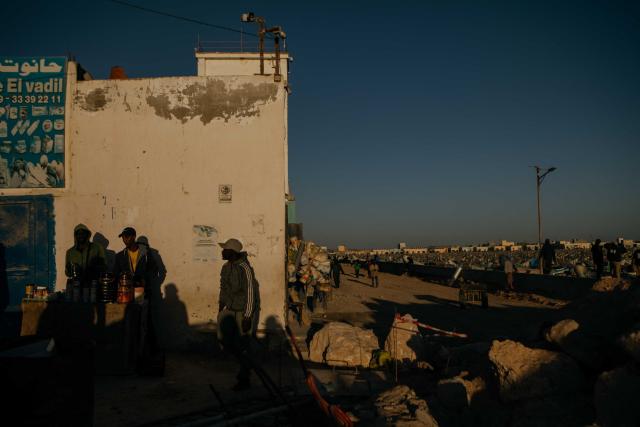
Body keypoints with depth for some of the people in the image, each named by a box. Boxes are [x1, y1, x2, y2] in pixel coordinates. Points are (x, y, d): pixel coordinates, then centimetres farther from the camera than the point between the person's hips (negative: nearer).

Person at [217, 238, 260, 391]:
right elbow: (224, 288, 15)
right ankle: (245, 362, 29)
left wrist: (247, 317, -22)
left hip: (244, 311, -7)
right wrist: (221, 307, 17)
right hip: (230, 309, 8)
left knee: (242, 345, 0)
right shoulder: (226, 267, 3)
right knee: (224, 338, 6)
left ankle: (245, 380, 16)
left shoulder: (244, 269, -22)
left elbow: (250, 293, -22)